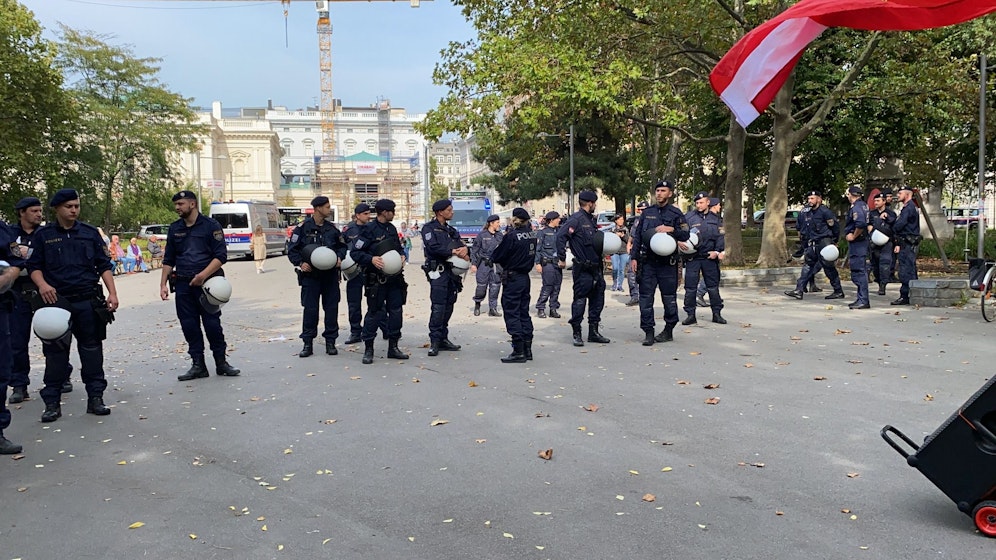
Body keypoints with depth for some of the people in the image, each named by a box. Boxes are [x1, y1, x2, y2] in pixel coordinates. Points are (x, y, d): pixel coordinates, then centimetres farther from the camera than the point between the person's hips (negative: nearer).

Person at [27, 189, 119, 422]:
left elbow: (104, 265, 8)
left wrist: (112, 292, -2)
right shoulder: (43, 235, 6)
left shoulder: (90, 232, 8)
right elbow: (34, 266, 7)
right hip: (57, 301, -1)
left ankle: (95, 398, 13)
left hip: (88, 301, 1)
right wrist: (42, 284, -14)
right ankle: (52, 402, 11)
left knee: (92, 348, 5)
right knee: (56, 351, 2)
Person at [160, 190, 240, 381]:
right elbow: (168, 260, 18)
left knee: (212, 324, -3)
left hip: (207, 283, -4)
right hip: (183, 285, 4)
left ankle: (221, 363, 10)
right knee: (189, 326, 4)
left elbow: (221, 256, -7)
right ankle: (198, 365, 13)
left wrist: (203, 275, -18)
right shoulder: (174, 229, 13)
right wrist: (163, 283, 9)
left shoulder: (211, 225, -1)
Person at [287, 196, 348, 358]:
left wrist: (339, 257, 1)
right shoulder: (303, 228, -3)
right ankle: (308, 344, 10)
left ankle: (330, 341, 16)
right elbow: (292, 250, 0)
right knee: (310, 309, 0)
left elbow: (342, 245, 19)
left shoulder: (332, 228, 8)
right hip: (310, 274, -3)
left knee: (332, 308, 5)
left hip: (330, 274, 4)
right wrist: (300, 263, -15)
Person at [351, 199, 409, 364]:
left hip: (394, 277, 7)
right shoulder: (369, 229, -9)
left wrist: (401, 256, 4)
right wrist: (371, 259, -24)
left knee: (396, 310, 8)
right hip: (376, 279, -7)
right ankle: (368, 349, 11)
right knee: (374, 312, -1)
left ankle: (393, 347, 18)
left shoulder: (392, 229, 13)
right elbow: (355, 252, -11)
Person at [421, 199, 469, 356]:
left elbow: (461, 245, 12)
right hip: (438, 271, -7)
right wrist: (453, 251, -12)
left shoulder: (451, 230, 21)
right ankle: (434, 341, -8)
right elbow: (433, 247, -16)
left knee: (448, 307, 9)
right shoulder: (429, 228, -1)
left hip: (452, 271, 7)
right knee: (438, 307, -12)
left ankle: (443, 339, 16)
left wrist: (464, 250, -12)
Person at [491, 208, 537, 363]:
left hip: (512, 278, -7)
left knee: (512, 314, -1)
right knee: (524, 312, 14)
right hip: (525, 277, 7)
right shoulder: (532, 234, 3)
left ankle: (518, 352, -1)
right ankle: (527, 349, 20)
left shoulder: (512, 236, -18)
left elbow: (496, 257, -12)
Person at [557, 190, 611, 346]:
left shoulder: (590, 219, 16)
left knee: (598, 299, 11)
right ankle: (577, 333, 7)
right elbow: (560, 235, -21)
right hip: (583, 269, -9)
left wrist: (600, 257, 15)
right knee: (580, 299, -2)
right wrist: (562, 258, -21)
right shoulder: (576, 219, -12)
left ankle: (593, 332, 21)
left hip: (596, 267, 9)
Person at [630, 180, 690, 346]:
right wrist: (634, 257, 5)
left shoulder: (676, 214, 3)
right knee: (646, 297, -1)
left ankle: (669, 330, 18)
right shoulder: (647, 212, 11)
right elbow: (637, 236, 12)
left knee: (669, 298, 5)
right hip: (648, 262, 2)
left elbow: (685, 235, -1)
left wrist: (671, 229, -16)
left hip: (667, 262, -2)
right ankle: (648, 332, 5)